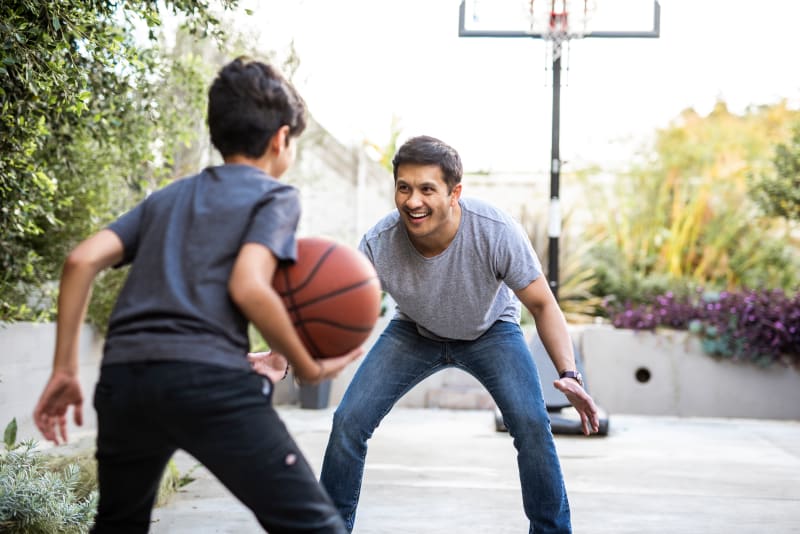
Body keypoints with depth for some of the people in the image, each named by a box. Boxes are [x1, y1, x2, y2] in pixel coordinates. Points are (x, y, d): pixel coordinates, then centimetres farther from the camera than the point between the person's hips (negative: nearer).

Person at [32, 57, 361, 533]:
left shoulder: (168, 197, 27)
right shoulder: (275, 196, 11)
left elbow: (82, 260, 14)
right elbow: (247, 287, -8)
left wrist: (65, 370, 16)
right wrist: (308, 367, 4)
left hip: (124, 375, 6)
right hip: (211, 379, -6)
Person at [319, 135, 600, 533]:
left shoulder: (497, 232, -35)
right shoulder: (378, 245, -31)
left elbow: (543, 306, -23)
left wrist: (568, 375, -36)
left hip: (491, 330, -1)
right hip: (414, 332, 1)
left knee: (531, 422, -22)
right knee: (349, 420, -12)